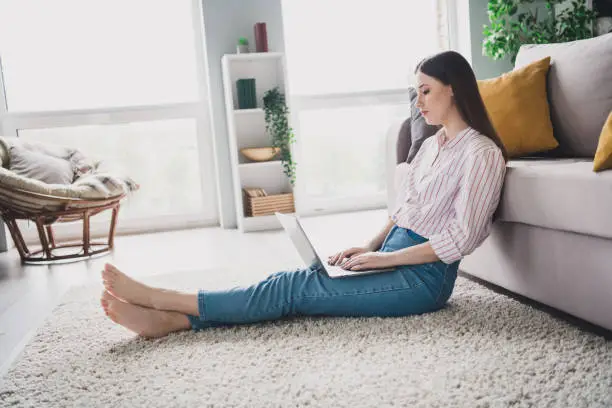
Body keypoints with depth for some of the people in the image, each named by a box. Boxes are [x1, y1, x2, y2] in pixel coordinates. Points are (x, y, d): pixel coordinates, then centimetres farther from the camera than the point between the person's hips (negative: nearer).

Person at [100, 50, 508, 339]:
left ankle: (160, 298, -16)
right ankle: (167, 320, -22)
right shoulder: (432, 144, 16)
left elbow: (459, 240, -17)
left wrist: (380, 259, -16)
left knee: (297, 288, -17)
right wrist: (370, 247, 1)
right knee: (297, 278, -13)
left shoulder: (481, 153, -12)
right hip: (393, 259, 8)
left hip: (423, 276, -8)